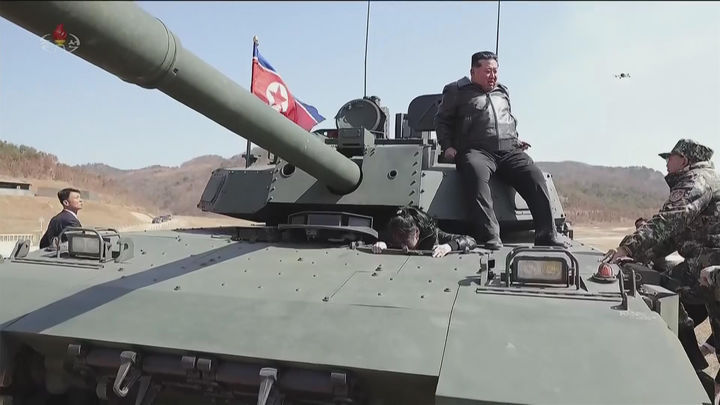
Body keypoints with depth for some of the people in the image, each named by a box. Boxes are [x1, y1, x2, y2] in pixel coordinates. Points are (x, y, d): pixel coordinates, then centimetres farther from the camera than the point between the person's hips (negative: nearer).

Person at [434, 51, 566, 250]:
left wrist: (516, 140, 21)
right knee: (476, 173, -39)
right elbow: (441, 120, 13)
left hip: (509, 151, 5)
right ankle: (490, 239, -43)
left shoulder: (503, 93, 30)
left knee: (535, 176, -22)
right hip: (476, 150, -5)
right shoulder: (457, 91, 14)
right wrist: (447, 146, -1)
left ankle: (547, 236, -20)